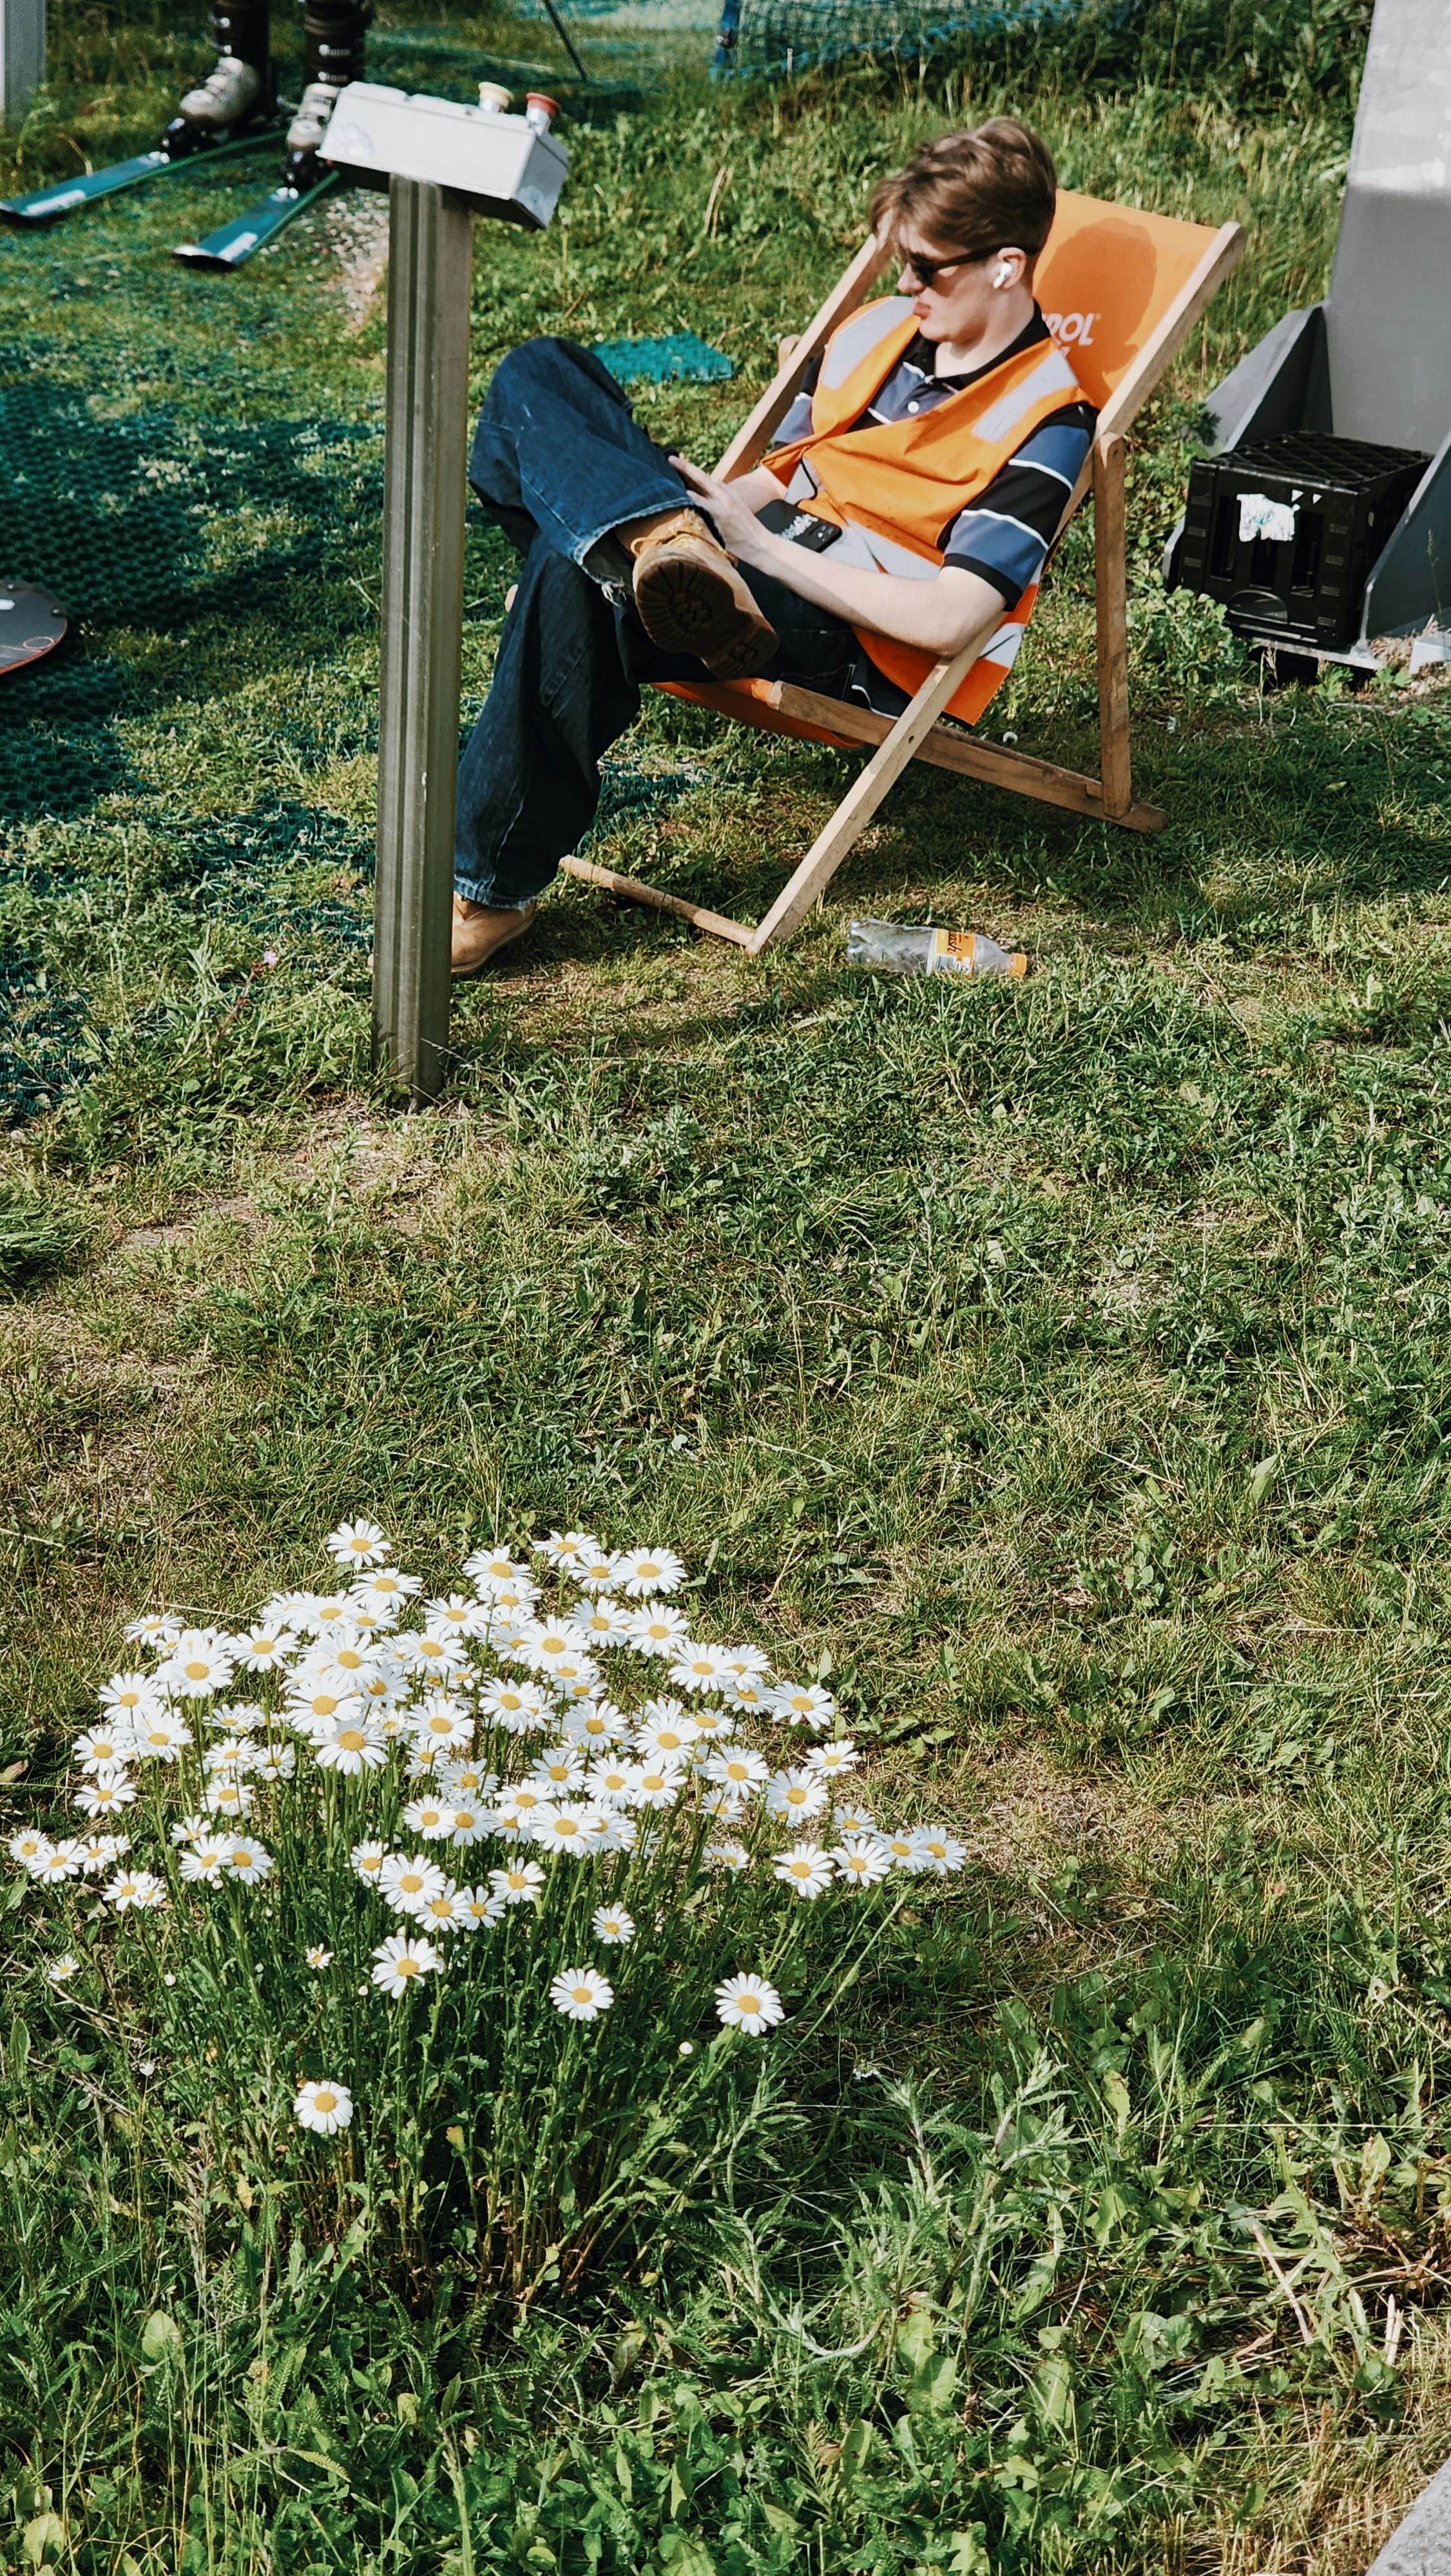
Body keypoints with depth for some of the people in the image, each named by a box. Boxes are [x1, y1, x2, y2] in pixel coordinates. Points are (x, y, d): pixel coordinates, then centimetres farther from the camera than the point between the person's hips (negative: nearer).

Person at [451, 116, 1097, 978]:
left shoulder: (1046, 422, -9)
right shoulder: (876, 330, 14)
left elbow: (951, 621, -19)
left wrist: (762, 547, -18)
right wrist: (695, 517, 1)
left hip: (853, 644, -8)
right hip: (760, 572, 8)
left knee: (578, 582, -35)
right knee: (541, 377, -8)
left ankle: (493, 891, -29)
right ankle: (669, 548, -38)